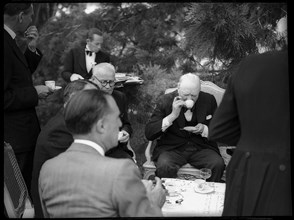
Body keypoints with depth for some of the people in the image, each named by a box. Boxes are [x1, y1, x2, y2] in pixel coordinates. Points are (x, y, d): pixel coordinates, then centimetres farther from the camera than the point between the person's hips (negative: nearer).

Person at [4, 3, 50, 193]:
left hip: (23, 133, 10)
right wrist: (34, 93, -16)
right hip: (14, 137, -10)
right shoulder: (7, 46, -23)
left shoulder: (10, 42, 7)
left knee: (27, 188, 20)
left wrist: (32, 49, 5)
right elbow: (6, 98, -27)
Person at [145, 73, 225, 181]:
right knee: (164, 167, -33)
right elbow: (148, 133, -10)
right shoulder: (165, 101, -4)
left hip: (201, 147, 2)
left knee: (218, 164, -26)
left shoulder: (209, 100, 1)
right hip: (171, 148, -2)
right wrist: (172, 116, -21)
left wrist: (204, 129, -14)